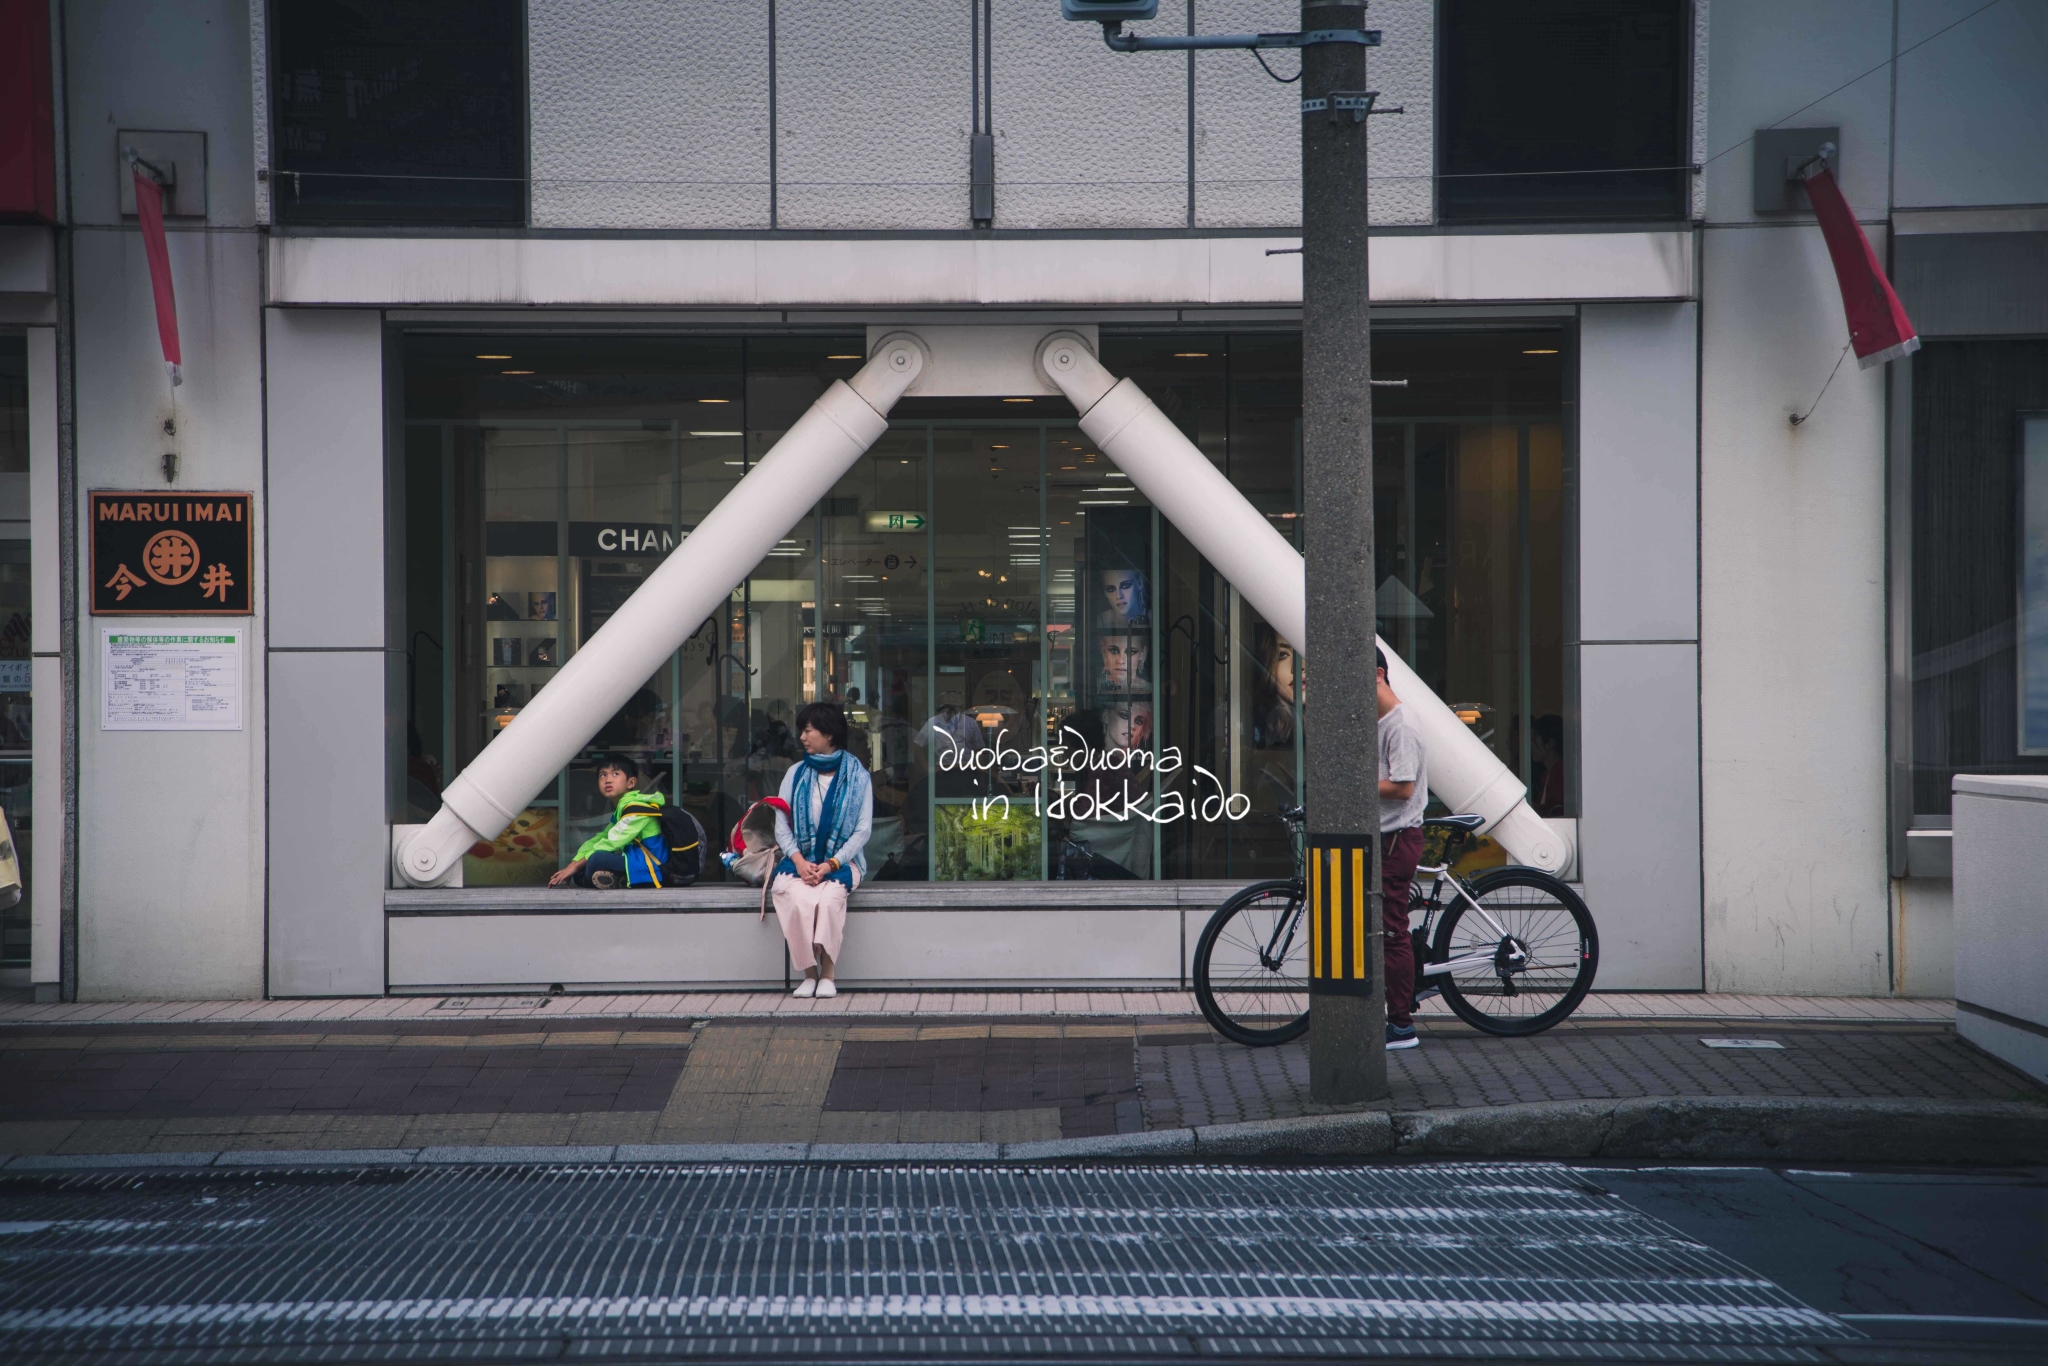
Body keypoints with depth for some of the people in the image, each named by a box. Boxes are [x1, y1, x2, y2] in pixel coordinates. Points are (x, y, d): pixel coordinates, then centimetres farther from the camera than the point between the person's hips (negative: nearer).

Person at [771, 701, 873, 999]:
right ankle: (809, 974, -21)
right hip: (800, 859, 2)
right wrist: (799, 861, -12)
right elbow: (781, 826, 6)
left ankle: (827, 976, -26)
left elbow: (863, 829, -1)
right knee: (800, 900, -32)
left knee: (829, 898, -34)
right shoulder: (796, 774, 12)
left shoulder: (857, 776, 5)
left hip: (841, 861, -2)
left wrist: (831, 864, -14)